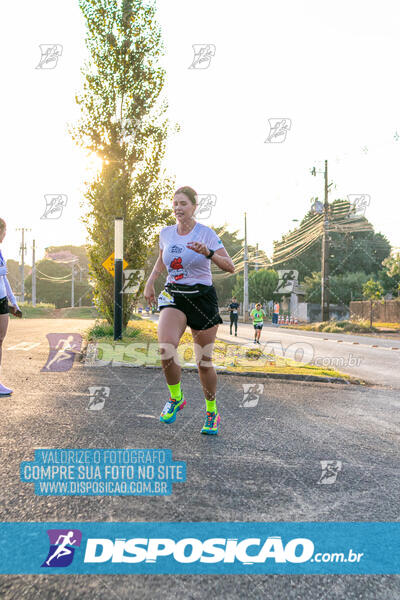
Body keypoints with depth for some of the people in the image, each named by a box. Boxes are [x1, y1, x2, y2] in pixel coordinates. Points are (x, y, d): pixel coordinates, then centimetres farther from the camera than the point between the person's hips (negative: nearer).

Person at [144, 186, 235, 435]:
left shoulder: (206, 233, -7)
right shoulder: (166, 233, 6)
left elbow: (231, 267, -13)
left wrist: (208, 253, -29)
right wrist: (150, 281, 14)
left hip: (202, 297, -2)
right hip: (173, 296, 3)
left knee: (204, 362, 2)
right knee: (165, 347, -24)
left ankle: (212, 413, 25)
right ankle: (176, 398, 3)